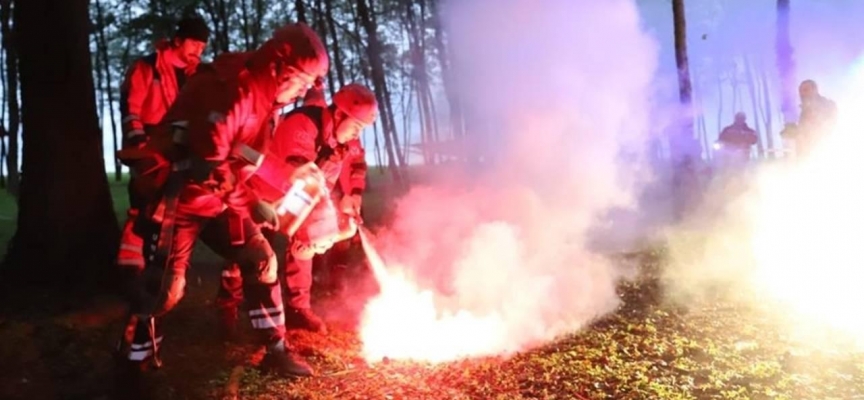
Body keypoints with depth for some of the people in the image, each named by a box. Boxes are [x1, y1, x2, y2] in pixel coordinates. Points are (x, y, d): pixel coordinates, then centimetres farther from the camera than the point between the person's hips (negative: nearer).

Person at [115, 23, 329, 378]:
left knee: (260, 260, 3)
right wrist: (253, 202, -16)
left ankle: (275, 350, 13)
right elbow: (207, 162, -28)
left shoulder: (262, 97, 6)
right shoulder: (229, 88, -25)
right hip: (177, 196, -9)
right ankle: (135, 366, 17)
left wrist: (250, 204, 8)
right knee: (163, 285, -5)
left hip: (217, 199, 9)